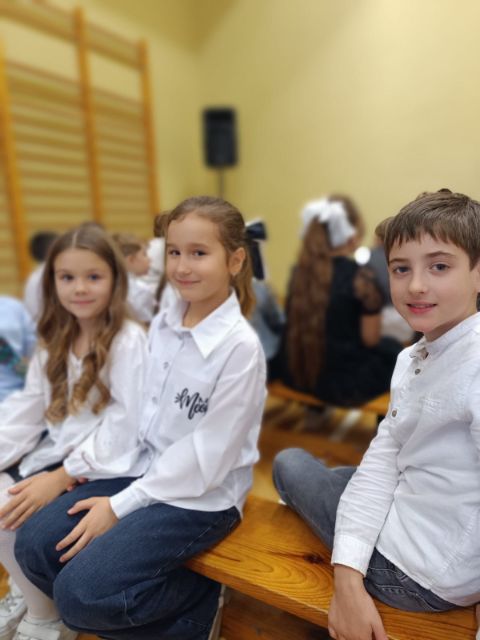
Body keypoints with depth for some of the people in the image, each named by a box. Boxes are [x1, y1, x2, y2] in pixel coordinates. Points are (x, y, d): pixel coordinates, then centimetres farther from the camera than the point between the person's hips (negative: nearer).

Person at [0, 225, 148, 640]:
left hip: (106, 467, -7)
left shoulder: (128, 340, -17)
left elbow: (124, 423, -21)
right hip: (55, 452, 7)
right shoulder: (55, 341, 8)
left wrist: (63, 477, -21)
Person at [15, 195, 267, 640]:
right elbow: (141, 412, 7)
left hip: (204, 496, -7)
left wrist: (121, 506, -14)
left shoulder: (240, 347, -21)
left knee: (80, 593, -15)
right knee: (35, 545, 1)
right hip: (149, 471, 7)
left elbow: (208, 454, -19)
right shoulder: (161, 325, 1)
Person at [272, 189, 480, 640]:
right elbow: (382, 462, -7)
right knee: (291, 460, 22)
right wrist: (348, 575, -15)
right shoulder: (410, 358, 0)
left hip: (417, 575, -7)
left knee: (290, 463, 7)